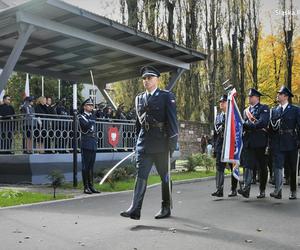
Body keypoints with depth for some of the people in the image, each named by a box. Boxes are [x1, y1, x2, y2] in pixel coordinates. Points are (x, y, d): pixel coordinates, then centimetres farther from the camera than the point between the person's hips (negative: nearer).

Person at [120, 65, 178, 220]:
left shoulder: (167, 96, 0)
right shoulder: (139, 99, 14)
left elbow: (172, 120, -6)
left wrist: (172, 143, -13)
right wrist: (138, 141, 14)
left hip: (161, 143, -3)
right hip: (143, 143, 3)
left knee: (165, 176, 8)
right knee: (141, 175, -6)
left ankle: (166, 208, 21)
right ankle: (135, 210, -11)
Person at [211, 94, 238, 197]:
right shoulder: (218, 117, 15)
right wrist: (214, 147, 13)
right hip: (220, 145, 4)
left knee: (233, 168, 5)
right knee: (219, 167, -6)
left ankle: (234, 190, 15)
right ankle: (219, 190, -10)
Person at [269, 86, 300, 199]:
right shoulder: (273, 110, 12)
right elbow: (271, 127, 12)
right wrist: (271, 143, 5)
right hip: (277, 144, 2)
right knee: (277, 167, -10)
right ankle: (278, 191, -14)